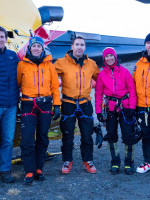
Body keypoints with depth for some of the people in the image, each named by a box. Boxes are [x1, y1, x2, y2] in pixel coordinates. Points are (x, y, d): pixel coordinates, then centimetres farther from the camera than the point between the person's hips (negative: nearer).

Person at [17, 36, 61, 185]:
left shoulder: (48, 65, 7)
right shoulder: (22, 64, 4)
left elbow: (55, 86, 8)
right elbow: (16, 83, 10)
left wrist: (57, 105, 2)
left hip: (45, 105, 2)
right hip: (28, 105, -2)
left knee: (42, 139, 8)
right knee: (27, 140, -7)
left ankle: (39, 169, 20)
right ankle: (29, 171, 4)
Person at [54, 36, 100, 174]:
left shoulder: (91, 64, 7)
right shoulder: (62, 62, -3)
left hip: (85, 104, 2)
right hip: (68, 104, -2)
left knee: (87, 135, 7)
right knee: (67, 135, 6)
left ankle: (88, 160, 23)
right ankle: (67, 160, 22)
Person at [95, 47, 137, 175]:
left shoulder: (124, 72, 3)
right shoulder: (101, 74, 7)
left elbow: (132, 90, 1)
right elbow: (98, 94, 8)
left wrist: (132, 106, -7)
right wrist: (98, 110, 0)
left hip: (125, 107, -2)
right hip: (110, 109, 2)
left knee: (128, 135, -3)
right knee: (111, 135, 7)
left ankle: (129, 162, 12)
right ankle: (115, 162, 19)